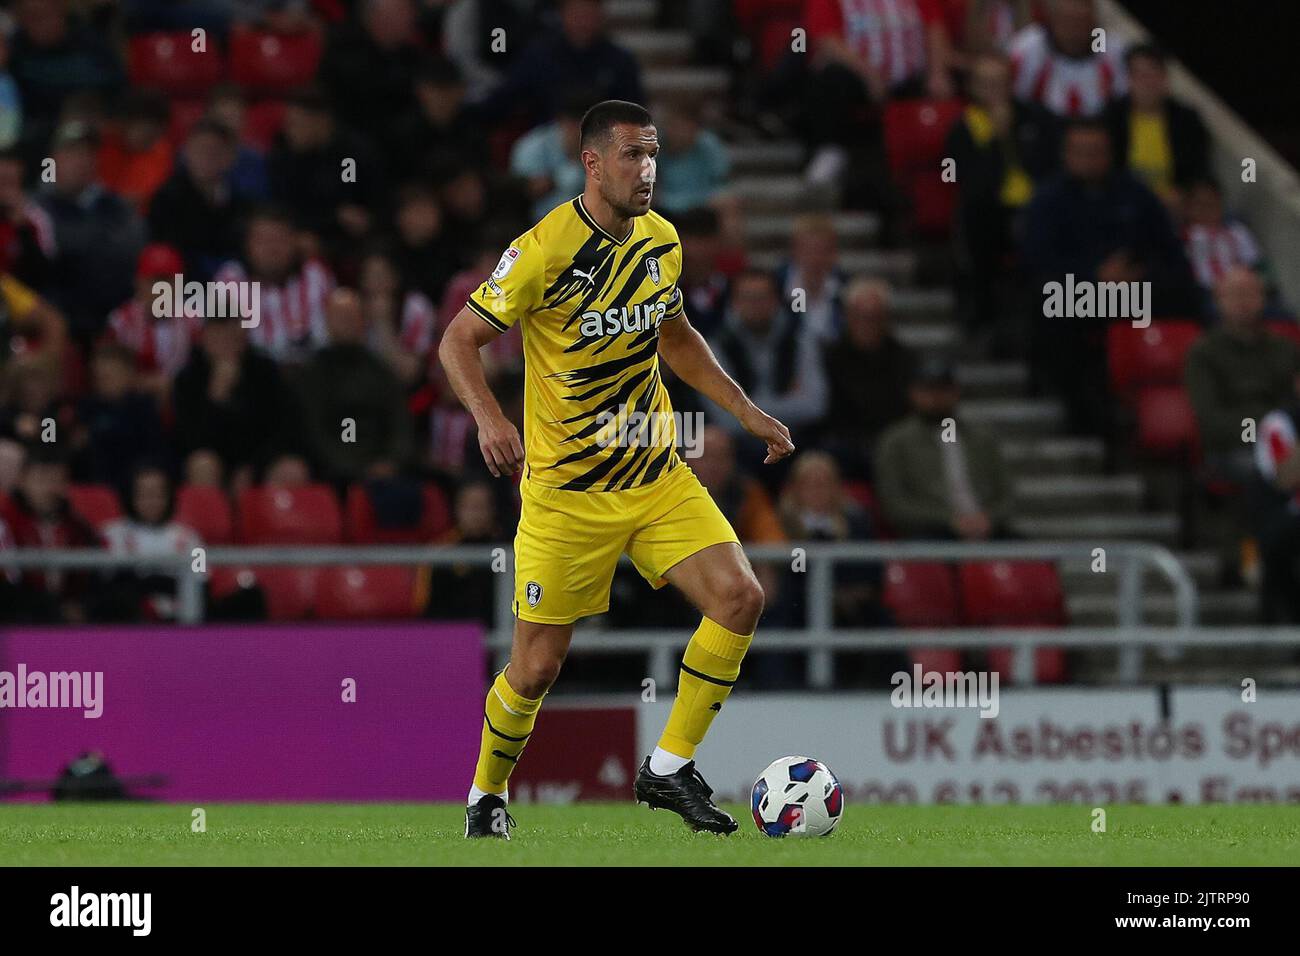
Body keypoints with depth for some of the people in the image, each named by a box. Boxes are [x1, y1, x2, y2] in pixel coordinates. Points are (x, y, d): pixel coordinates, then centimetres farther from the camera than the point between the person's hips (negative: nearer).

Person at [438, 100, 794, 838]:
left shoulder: (661, 239, 4)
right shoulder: (544, 250, -16)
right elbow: (459, 340, -13)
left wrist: (747, 412, 14)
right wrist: (489, 418, -30)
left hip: (659, 476, 5)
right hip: (566, 491, -5)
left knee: (741, 599, -13)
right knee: (538, 666, -1)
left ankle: (669, 769, 1)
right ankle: (487, 797, 26)